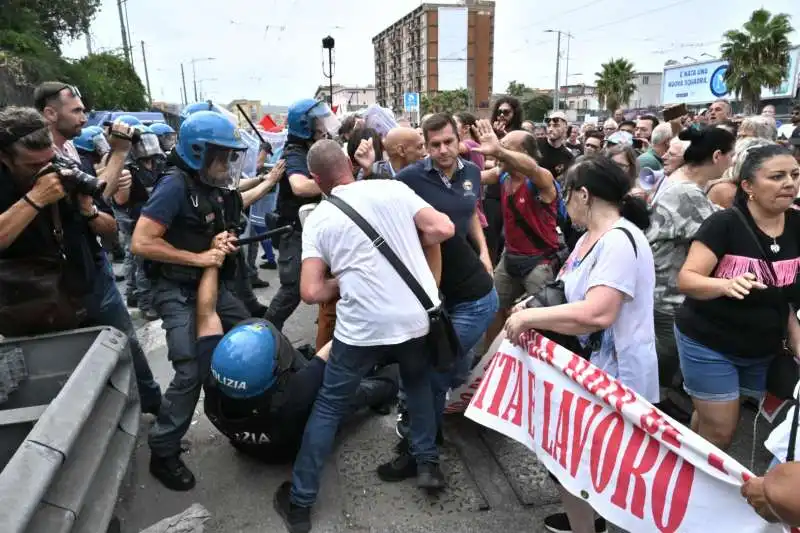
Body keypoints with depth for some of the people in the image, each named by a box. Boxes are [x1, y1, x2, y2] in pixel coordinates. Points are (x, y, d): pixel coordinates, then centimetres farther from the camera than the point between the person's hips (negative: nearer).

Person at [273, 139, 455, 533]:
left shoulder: (318, 219, 0)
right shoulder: (393, 188, 1)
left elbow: (311, 292, -8)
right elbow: (443, 229, -4)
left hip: (362, 327, -2)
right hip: (418, 315, 2)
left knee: (328, 407, 16)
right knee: (419, 383, 33)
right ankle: (427, 464, 32)